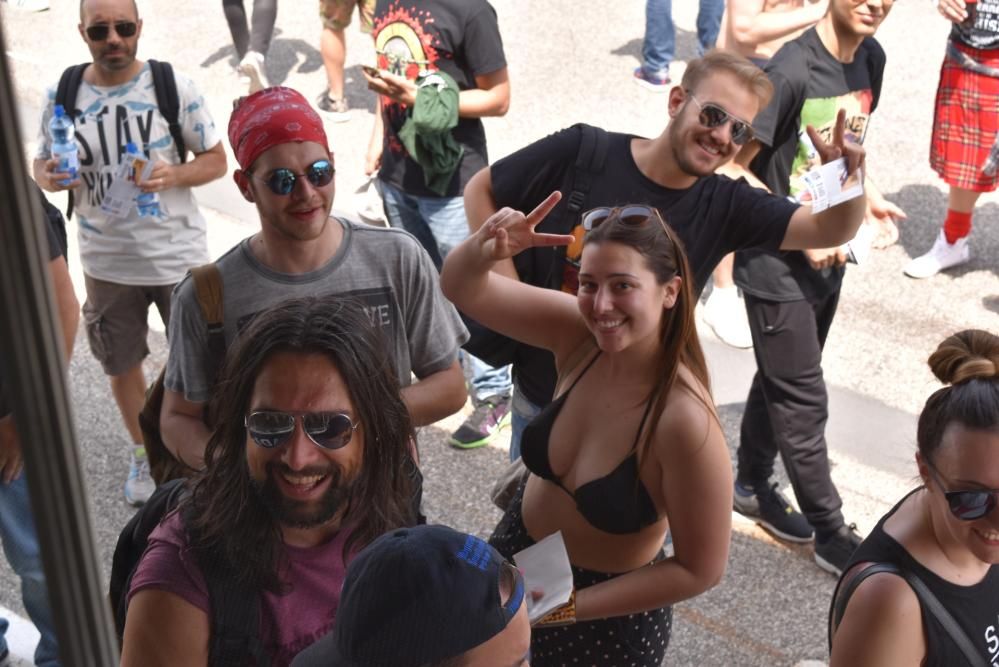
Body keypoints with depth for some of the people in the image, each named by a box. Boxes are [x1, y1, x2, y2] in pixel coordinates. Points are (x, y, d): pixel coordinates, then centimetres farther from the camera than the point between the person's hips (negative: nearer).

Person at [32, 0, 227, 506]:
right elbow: (42, 161, 7)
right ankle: (143, 452, 40)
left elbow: (217, 160, -3)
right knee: (121, 366, 16)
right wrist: (46, 177, -17)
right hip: (107, 262, 2)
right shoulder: (62, 96, -5)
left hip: (178, 254, -2)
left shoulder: (173, 86, -9)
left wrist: (174, 175, -23)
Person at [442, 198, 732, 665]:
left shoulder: (684, 421, -33)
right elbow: (462, 290, -15)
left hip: (608, 610, -5)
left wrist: (569, 605, -21)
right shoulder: (579, 333, -19)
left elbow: (700, 570, -24)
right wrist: (483, 250, -38)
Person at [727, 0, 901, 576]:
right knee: (803, 398, 3)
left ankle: (752, 484, 40)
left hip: (828, 257, 7)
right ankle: (832, 534, 17)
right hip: (777, 263, -7)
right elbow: (734, 170, -20)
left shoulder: (871, 59, 0)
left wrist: (868, 193, -1)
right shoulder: (792, 70, -23)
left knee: (782, 379, 21)